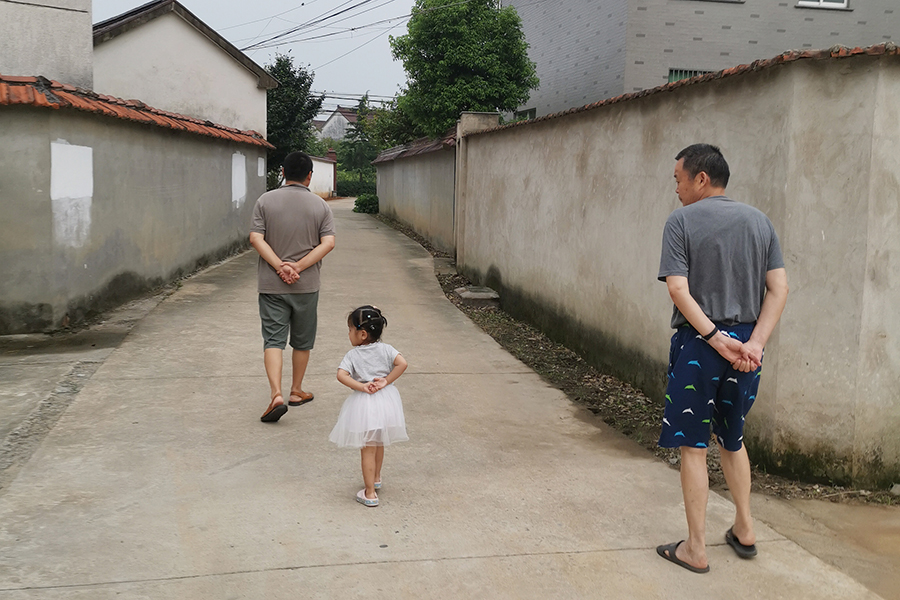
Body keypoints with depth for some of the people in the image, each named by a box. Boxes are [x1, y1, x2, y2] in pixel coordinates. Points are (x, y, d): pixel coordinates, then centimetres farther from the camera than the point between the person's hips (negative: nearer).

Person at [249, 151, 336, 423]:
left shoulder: (265, 201, -1)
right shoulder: (320, 205, 0)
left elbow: (256, 238, -10)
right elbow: (328, 243, -10)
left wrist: (279, 266, -14)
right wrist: (298, 266, -13)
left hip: (271, 285, -1)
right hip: (306, 286, 1)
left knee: (273, 339, -1)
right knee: (302, 341, 15)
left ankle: (276, 395, -16)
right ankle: (296, 391, 28)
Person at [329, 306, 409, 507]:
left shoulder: (353, 355, -5)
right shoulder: (385, 349, 1)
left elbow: (341, 375, -19)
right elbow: (402, 363, -12)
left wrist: (361, 386, -15)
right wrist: (386, 381, -8)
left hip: (364, 403, -4)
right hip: (386, 400, 4)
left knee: (368, 449, 6)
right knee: (379, 444, 25)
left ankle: (370, 493, 9)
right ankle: (376, 478, 44)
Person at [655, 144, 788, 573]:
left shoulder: (682, 221, -6)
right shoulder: (759, 221, 8)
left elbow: (679, 289, -17)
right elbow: (779, 288, 1)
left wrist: (717, 339, -16)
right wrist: (754, 343, -6)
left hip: (699, 343, -5)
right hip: (746, 342, 5)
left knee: (693, 445, 4)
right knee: (732, 439, 22)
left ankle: (695, 549, 11)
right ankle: (744, 531, 31)